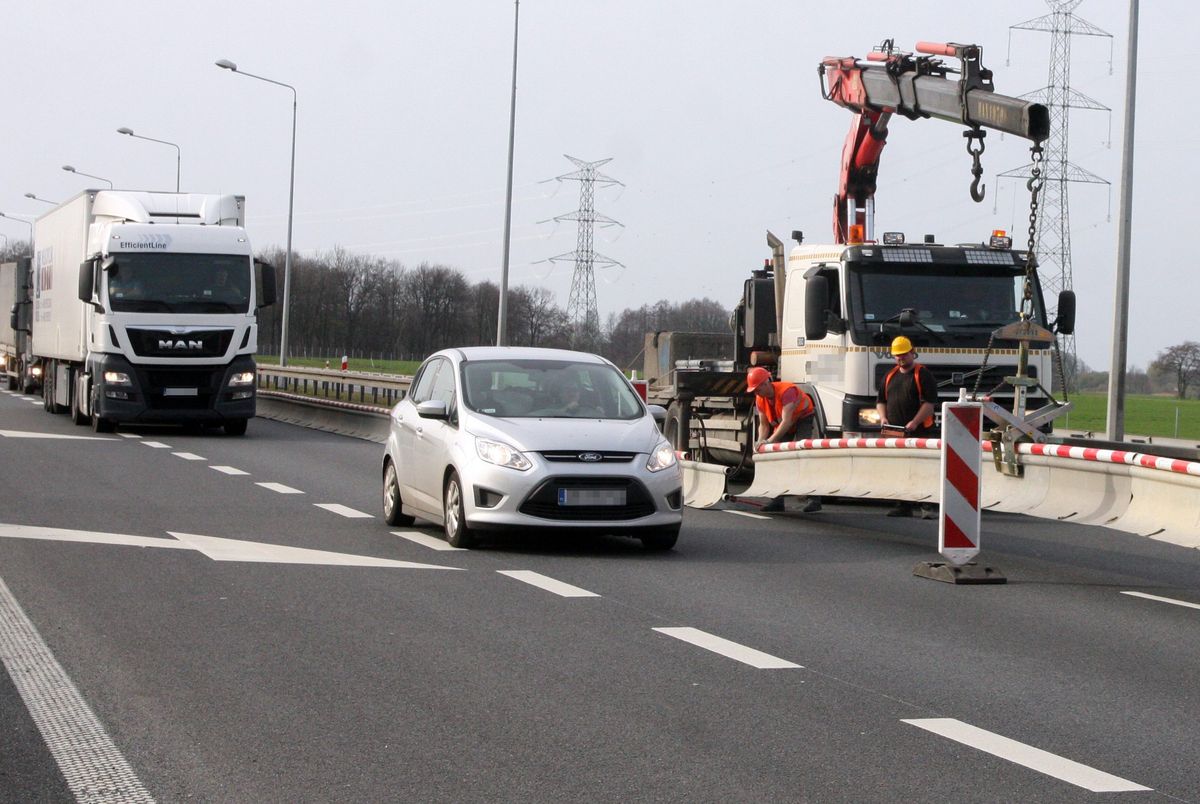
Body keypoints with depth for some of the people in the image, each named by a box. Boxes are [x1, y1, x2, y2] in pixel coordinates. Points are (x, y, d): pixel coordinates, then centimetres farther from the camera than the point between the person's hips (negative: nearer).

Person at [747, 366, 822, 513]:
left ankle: (813, 499, -25)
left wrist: (770, 441, -46)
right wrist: (760, 441, -25)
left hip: (804, 419, -7)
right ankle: (777, 500, 2)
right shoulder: (760, 399, -11)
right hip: (783, 424, 7)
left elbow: (786, 421, -40)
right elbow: (763, 424, -5)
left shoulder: (786, 391, -34)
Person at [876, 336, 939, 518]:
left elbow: (929, 403, -8)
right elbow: (880, 401, 24)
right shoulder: (890, 376, 19)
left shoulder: (923, 374, 0)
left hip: (920, 432, -6)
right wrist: (883, 418, 4)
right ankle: (903, 506, 13)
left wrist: (915, 422, -18)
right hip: (894, 433, 6)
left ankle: (927, 506, -9)